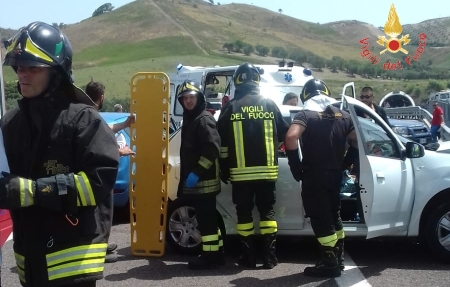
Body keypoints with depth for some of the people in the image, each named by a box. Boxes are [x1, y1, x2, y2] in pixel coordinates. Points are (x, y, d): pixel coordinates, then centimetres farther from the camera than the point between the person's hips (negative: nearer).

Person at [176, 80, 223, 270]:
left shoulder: (204, 119, -12)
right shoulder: (189, 120, 19)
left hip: (203, 180, -10)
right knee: (207, 218, 14)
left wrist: (196, 172, -24)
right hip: (194, 181, 10)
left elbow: (213, 148, -24)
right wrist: (185, 177, 22)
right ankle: (216, 254, 22)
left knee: (206, 219, -6)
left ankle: (210, 257, 1)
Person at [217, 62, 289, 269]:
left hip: (240, 172, -1)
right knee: (267, 211, 8)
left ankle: (248, 257, 10)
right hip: (266, 170, 1)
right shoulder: (269, 104, 3)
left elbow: (222, 143, 0)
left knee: (244, 213, 7)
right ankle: (269, 257, 8)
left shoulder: (230, 107, -2)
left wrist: (224, 169, 10)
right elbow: (285, 134, 9)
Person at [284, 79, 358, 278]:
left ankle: (330, 264, 3)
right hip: (335, 174, 6)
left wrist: (295, 165, -13)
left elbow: (291, 137, -23)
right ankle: (338, 259, 27)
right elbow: (357, 141, 10)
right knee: (333, 215, 19)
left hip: (314, 176, -6)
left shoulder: (306, 115, -6)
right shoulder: (343, 116, 11)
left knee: (321, 220, 0)